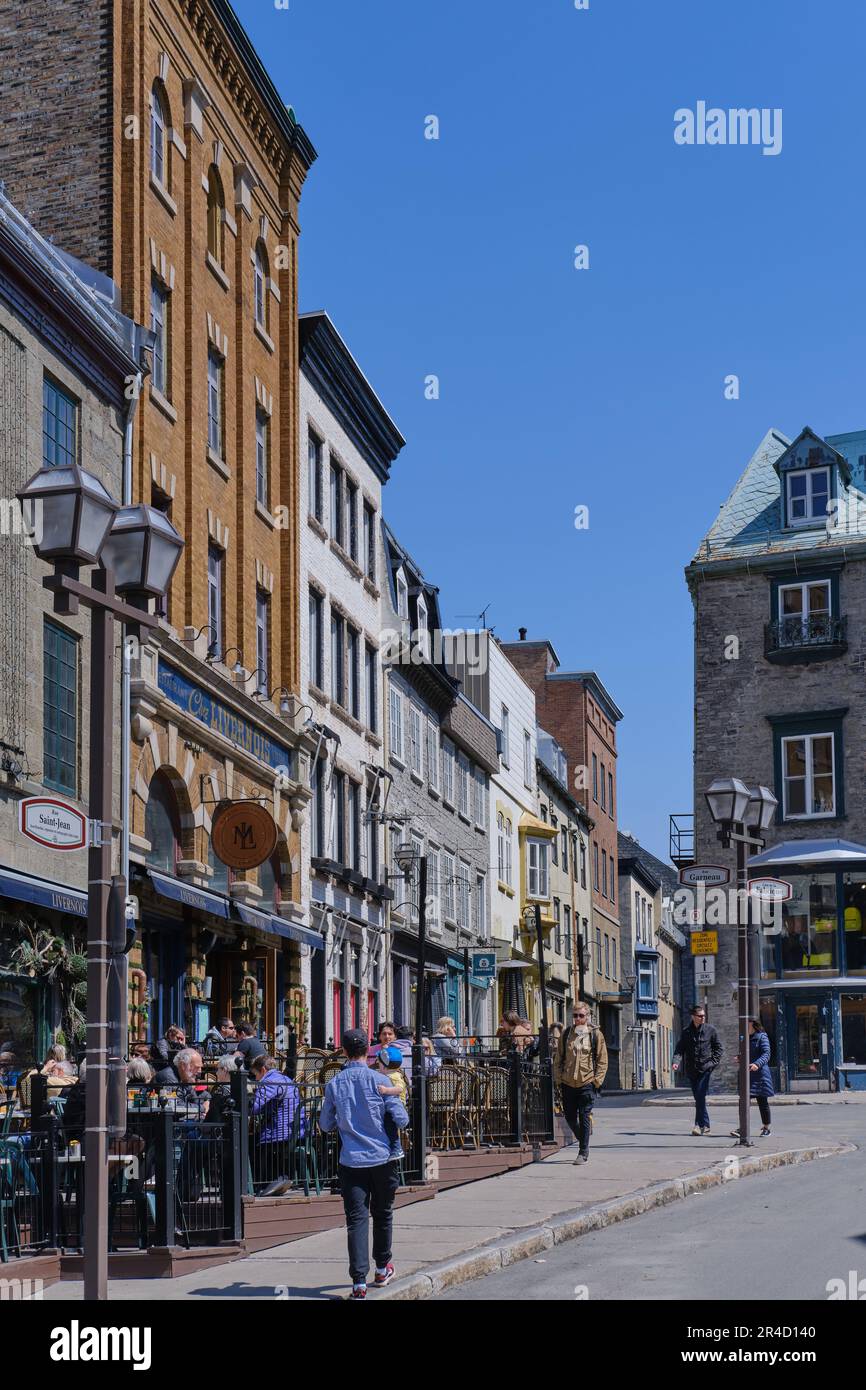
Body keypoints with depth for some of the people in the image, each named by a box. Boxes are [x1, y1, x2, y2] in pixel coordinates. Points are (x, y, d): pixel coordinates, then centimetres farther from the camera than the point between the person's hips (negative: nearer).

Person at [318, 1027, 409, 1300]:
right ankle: (382, 1269, 32)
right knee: (383, 1213, 18)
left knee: (356, 1219, -1)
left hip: (352, 1161, 0)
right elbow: (401, 1119, -8)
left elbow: (325, 1126, 9)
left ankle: (359, 1281, -9)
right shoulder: (379, 1080, -6)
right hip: (383, 1157, 0)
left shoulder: (334, 1084, -1)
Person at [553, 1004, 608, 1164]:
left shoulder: (596, 1035, 1)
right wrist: (558, 1079, 4)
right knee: (569, 1116, 8)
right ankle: (583, 1140, 33)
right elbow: (558, 1058, 11)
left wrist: (597, 1080, -6)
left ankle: (583, 1153, 3)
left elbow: (602, 1060, 2)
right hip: (568, 1083, 3)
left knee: (584, 1117, -4)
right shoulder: (566, 1034, 8)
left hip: (587, 1083, -3)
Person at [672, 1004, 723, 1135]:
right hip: (691, 1069, 3)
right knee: (698, 1098, 7)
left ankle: (700, 1124, -12)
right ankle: (705, 1125, 15)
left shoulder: (710, 1030, 2)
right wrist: (675, 1062, -15)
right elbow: (680, 1048, 2)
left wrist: (714, 1061, -3)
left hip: (705, 1067, -3)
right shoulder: (686, 1032, 5)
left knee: (700, 1096, -14)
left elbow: (718, 1046, 9)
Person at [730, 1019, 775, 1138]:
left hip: (760, 1073, -7)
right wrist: (740, 1058, 6)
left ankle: (766, 1128, 15)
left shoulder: (762, 1037, -6)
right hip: (747, 1074, 7)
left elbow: (766, 1054, -16)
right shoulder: (746, 1038, 17)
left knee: (762, 1101, 3)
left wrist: (757, 1064, -32)